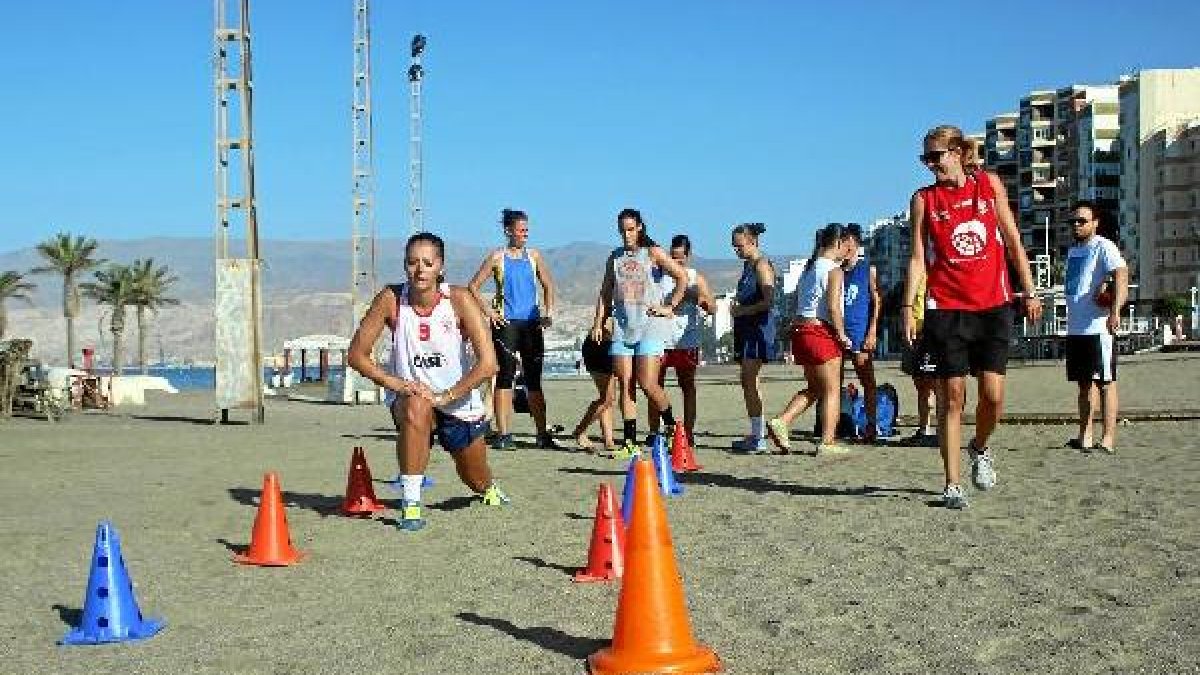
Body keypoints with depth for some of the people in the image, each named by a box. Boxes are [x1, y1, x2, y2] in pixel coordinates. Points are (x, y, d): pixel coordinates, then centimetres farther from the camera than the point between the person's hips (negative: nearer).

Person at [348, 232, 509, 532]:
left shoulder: (459, 300, -20)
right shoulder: (391, 300, -16)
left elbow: (488, 363, -24)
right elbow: (357, 354, -11)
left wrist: (446, 396, -29)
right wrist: (396, 384, -23)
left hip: (460, 402, 1)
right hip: (411, 395, 0)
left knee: (477, 481, 15)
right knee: (415, 409, -38)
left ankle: (488, 488, 56)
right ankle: (410, 503, -27)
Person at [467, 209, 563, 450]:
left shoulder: (534, 255, 10)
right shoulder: (498, 257, 0)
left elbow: (548, 286, 19)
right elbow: (473, 287, 0)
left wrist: (548, 312, 8)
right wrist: (489, 312, -6)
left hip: (531, 322, 4)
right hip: (506, 323, -4)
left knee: (534, 379, 6)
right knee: (505, 376, -4)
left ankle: (543, 435, 10)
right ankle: (503, 435, -2)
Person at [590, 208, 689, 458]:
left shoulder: (652, 253, 2)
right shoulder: (615, 257, 15)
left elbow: (682, 277, -3)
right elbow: (605, 293, 18)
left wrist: (670, 307, -4)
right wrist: (598, 322, 10)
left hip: (650, 325, -4)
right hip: (622, 326, 4)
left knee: (647, 383, -12)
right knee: (625, 385, 0)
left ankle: (672, 425, 13)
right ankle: (630, 442, 2)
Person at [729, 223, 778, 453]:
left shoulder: (762, 265, -10)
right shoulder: (748, 265, 18)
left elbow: (769, 301, -18)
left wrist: (742, 310, -12)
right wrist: (736, 306, 12)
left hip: (759, 328, -10)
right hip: (746, 328, 10)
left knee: (749, 380, -13)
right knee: (747, 381, 9)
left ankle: (758, 438, -12)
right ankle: (757, 434, 14)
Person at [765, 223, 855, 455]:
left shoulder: (809, 268, 16)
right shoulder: (834, 270, -9)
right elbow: (833, 306, -18)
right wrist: (842, 335, -9)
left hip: (800, 329, 8)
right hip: (821, 332, -8)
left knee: (814, 388, 19)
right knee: (831, 390, 3)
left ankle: (782, 421, 4)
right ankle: (827, 442, 4)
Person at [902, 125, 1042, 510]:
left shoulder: (989, 184, 8)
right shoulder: (924, 199, 5)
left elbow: (1012, 242, 11)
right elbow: (918, 258, 2)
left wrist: (1029, 293, 9)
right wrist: (908, 307, -8)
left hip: (993, 305, 1)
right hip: (946, 308, -1)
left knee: (993, 394, -4)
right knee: (951, 395, -2)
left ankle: (979, 448, 27)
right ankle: (952, 485, 5)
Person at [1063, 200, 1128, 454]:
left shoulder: (1103, 247, -8)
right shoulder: (1073, 250, 19)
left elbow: (1121, 272, -22)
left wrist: (1115, 310, -32)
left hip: (1099, 328, -8)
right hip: (1075, 328, 8)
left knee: (1105, 382, -5)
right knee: (1084, 383, 13)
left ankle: (1108, 438, -3)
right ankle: (1085, 437, 20)